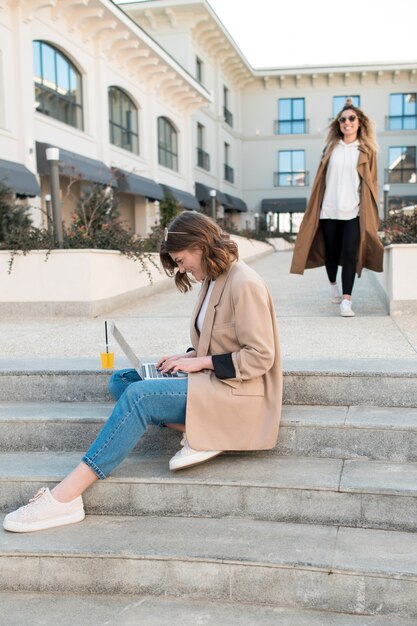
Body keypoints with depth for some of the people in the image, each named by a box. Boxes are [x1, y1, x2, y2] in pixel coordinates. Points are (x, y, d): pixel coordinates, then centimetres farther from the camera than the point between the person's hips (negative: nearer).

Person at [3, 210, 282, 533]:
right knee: (120, 381, -1)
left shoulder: (244, 284, -17)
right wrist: (190, 356, 1)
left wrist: (201, 362, -16)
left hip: (237, 390, -10)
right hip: (210, 381, 10)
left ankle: (65, 497, -26)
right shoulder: (215, 280, 10)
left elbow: (259, 358, -19)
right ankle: (199, 431, -13)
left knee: (139, 396, -26)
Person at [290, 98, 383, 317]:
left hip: (353, 212, -2)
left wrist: (370, 214, -1)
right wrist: (315, 207, 6)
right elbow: (321, 179, 11)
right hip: (329, 210, 2)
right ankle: (333, 285, 37)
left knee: (350, 254, -9)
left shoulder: (367, 151, 5)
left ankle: (346, 300, -9)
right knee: (331, 251, 11)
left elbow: (371, 184, 4)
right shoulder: (331, 148, 9)